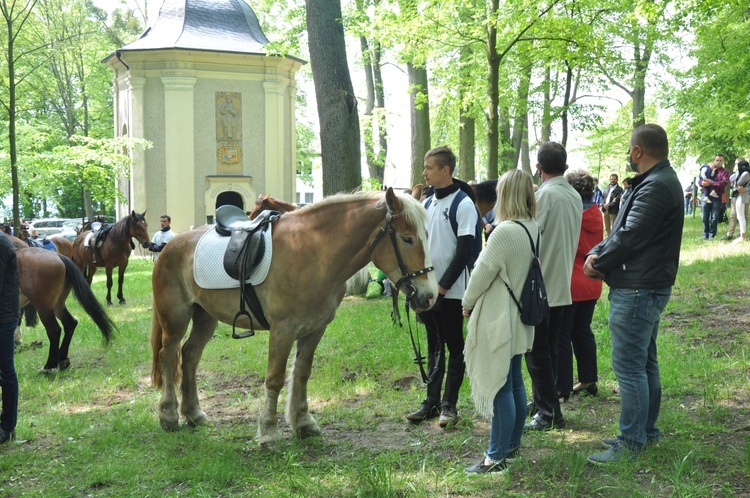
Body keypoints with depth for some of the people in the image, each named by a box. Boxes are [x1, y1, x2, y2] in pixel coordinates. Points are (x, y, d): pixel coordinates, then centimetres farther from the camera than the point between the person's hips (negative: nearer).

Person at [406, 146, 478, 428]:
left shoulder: (463, 205, -10)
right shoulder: (428, 203, 11)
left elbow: (463, 252, -14)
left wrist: (443, 286, -16)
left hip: (450, 291, -7)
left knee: (455, 348, 3)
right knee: (434, 347, 13)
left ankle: (449, 405, 10)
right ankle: (431, 402, 19)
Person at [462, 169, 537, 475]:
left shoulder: (504, 232, -22)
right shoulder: (534, 230, 5)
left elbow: (483, 272, -16)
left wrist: (467, 303, 0)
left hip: (498, 321, -9)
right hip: (519, 319, 9)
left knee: (499, 387, -3)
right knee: (514, 382, 17)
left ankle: (497, 457, 4)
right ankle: (512, 444, 29)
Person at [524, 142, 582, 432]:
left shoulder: (544, 195, -16)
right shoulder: (575, 196, 8)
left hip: (540, 284, -8)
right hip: (562, 284, 8)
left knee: (537, 351, -2)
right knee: (549, 348, 17)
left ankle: (549, 413, 0)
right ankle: (542, 402, 27)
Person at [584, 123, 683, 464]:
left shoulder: (656, 186, -20)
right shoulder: (659, 181, 15)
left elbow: (629, 237, -23)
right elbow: (622, 230, 13)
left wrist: (597, 263, -8)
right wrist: (596, 253, -2)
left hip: (638, 291, -11)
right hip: (646, 288, 11)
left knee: (628, 366, -6)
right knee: (645, 362, 18)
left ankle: (632, 443, 1)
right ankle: (646, 431, 29)